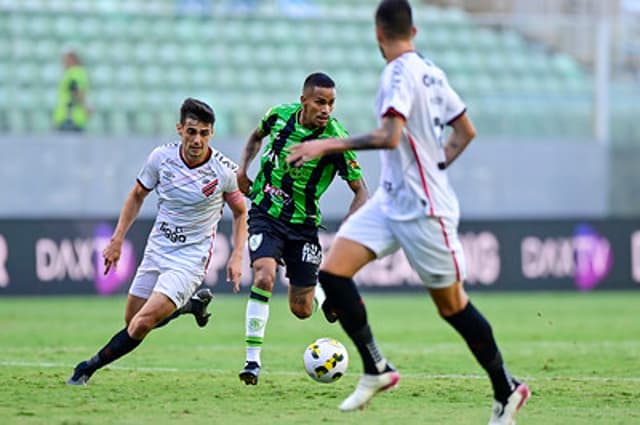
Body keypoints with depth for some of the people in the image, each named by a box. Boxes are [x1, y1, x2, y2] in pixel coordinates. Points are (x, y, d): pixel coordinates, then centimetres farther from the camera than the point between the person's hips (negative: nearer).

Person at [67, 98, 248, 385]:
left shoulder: (224, 170, -13)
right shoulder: (161, 157, -8)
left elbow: (240, 212, 5)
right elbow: (137, 195, 9)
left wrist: (236, 257, -5)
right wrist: (117, 240, 5)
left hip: (191, 259, -5)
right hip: (156, 251, 5)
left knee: (143, 323, -19)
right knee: (131, 320, 13)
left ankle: (88, 368, -2)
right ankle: (190, 305, 37)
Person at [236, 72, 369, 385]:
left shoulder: (336, 139, -18)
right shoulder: (279, 115, -10)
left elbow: (360, 190, -10)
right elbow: (257, 136, 16)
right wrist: (243, 169, 1)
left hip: (303, 224, 0)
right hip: (265, 214, 0)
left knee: (301, 310, 5)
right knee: (264, 277, -25)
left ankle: (321, 294, 44)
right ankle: (253, 360, -19)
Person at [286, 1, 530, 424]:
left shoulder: (400, 73, -17)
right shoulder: (430, 71, 10)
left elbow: (390, 136, -30)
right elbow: (466, 131, 18)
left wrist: (330, 145, -26)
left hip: (424, 210, -9)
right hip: (390, 200, 9)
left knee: (451, 304, 1)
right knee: (333, 272, -4)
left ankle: (507, 390, 16)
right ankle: (376, 368, 0)